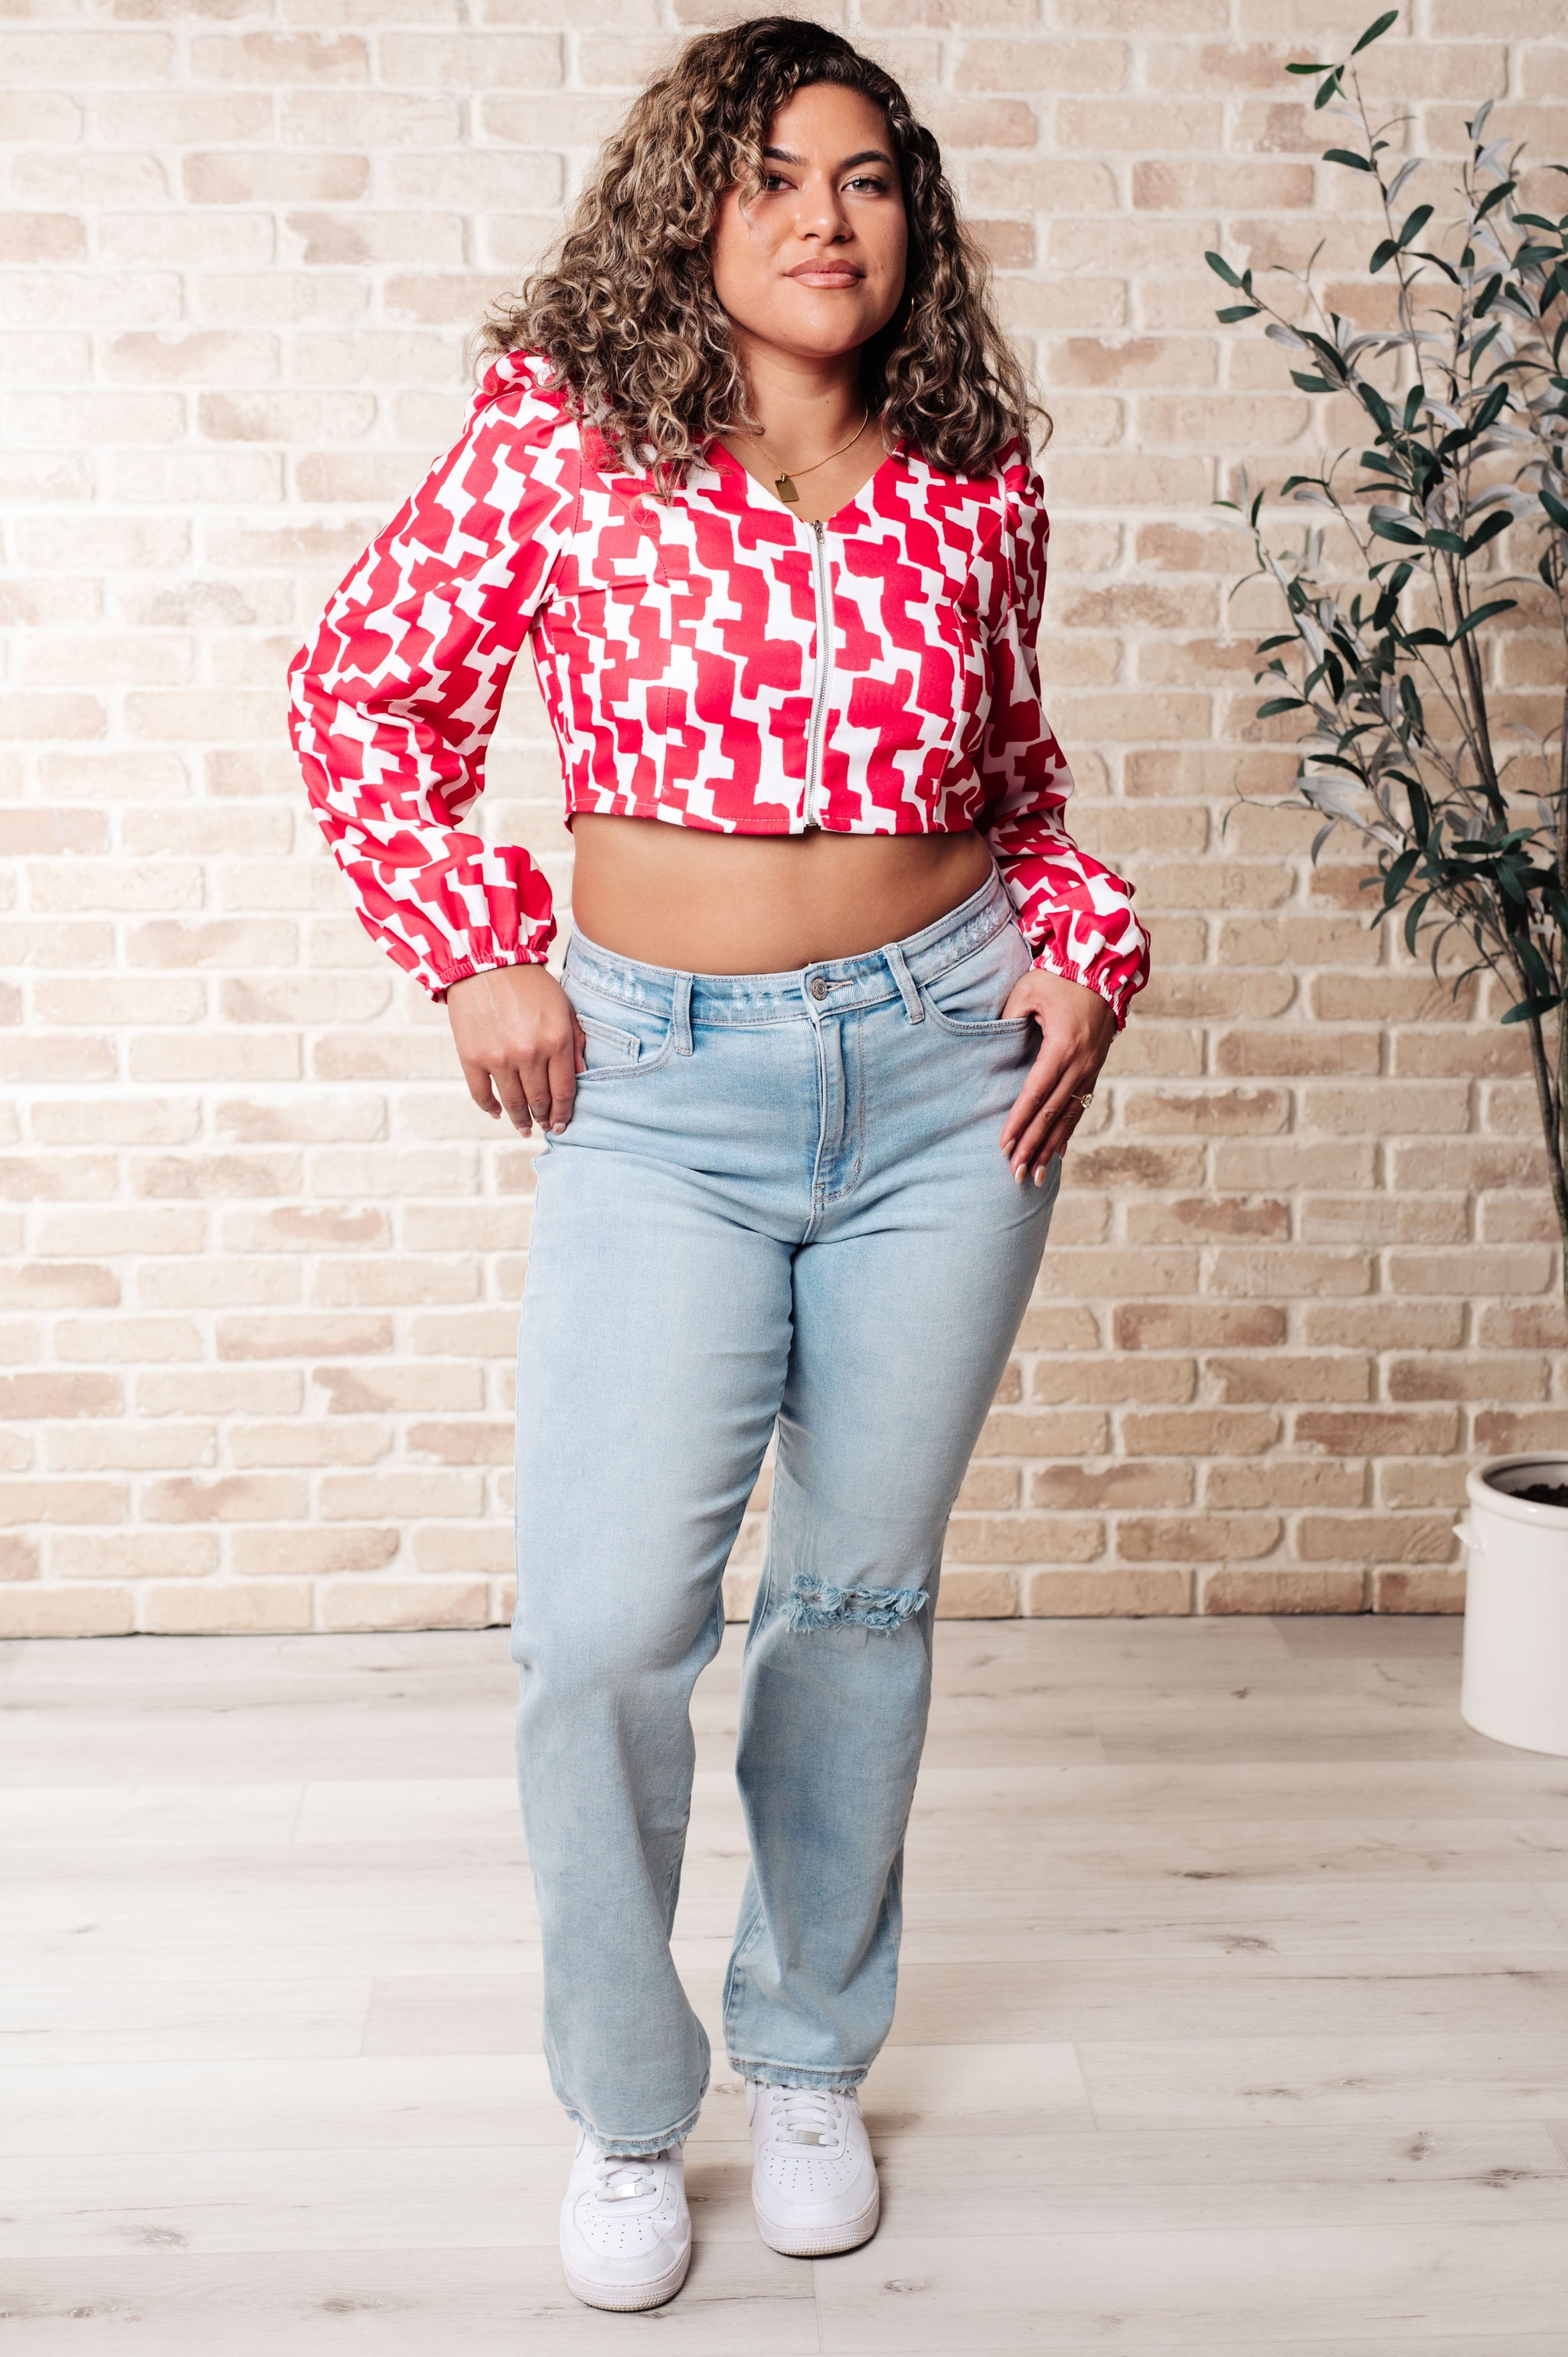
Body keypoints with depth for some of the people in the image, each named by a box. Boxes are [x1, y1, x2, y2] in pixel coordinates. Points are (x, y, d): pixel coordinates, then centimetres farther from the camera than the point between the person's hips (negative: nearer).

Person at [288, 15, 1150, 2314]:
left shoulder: (976, 480, 5)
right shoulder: (563, 433, -2)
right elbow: (368, 686, 5)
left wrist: (1087, 946, 3)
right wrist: (474, 951, -2)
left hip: (949, 1070, 3)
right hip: (661, 1083, -2)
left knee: (865, 1591, 11)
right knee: (605, 1625, -10)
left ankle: (811, 2055, 33)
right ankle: (626, 2106, 16)